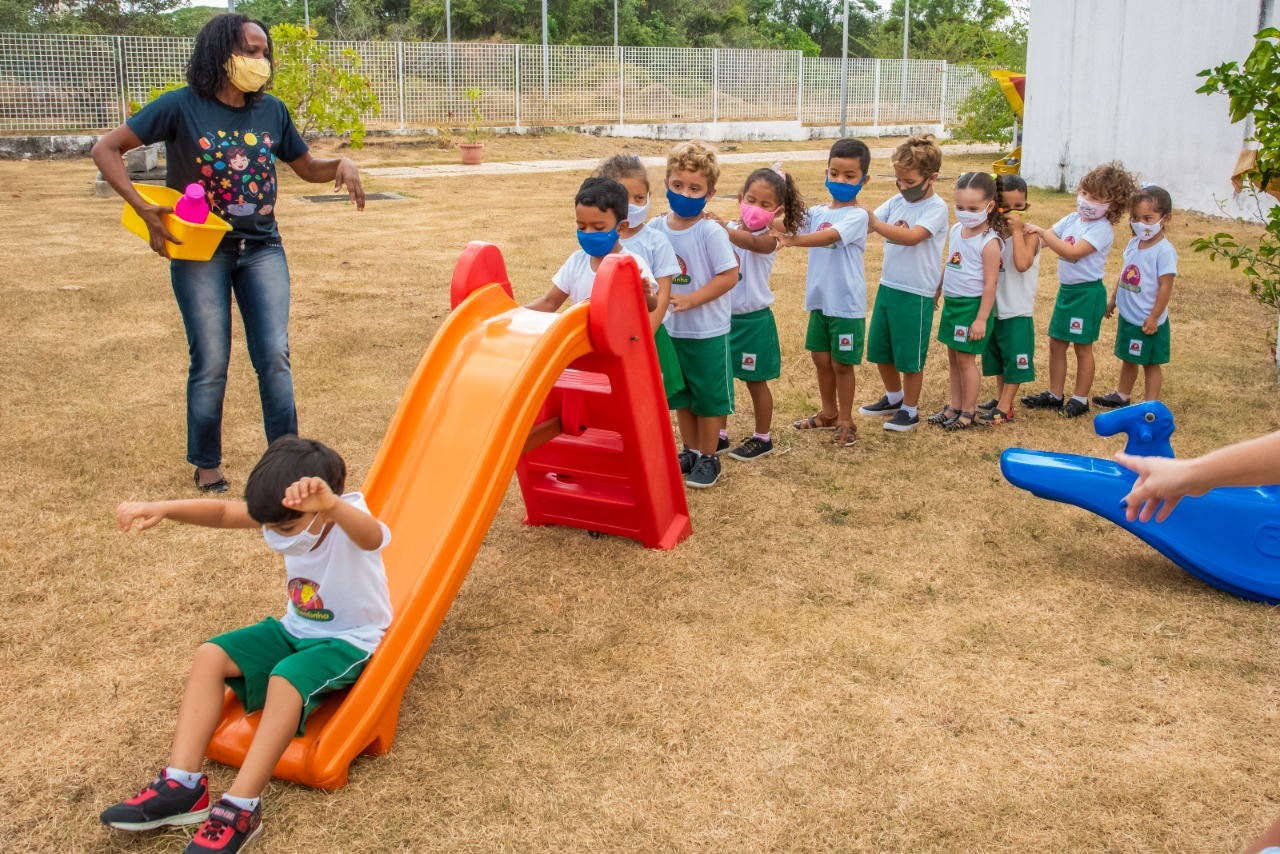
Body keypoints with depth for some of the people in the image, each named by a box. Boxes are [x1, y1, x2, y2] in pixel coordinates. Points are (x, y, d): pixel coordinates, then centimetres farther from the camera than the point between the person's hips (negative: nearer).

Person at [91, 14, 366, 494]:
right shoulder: (182, 106, -8)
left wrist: (341, 165, -5)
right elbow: (106, 150, -6)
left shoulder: (271, 111, 4)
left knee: (275, 357, -1)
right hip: (201, 251, -3)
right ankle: (206, 465, 20)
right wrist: (145, 210, -17)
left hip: (262, 249, 3)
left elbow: (307, 169, 17)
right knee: (211, 364, 2)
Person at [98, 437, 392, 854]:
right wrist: (162, 507, -24)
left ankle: (240, 809, -29)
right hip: (297, 628, 8)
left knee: (285, 679, -35)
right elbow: (222, 512, -5)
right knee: (211, 655, -10)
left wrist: (331, 506, -78)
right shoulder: (288, 515, -9)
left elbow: (371, 536, -55)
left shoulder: (350, 523, -29)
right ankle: (180, 784, -15)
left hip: (351, 641, -8)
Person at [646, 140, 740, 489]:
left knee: (708, 396, 9)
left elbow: (730, 275, -18)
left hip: (707, 332, -5)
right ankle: (691, 451, 34)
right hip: (670, 329, 5)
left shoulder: (711, 232, -17)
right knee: (680, 396, 17)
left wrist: (691, 299, -24)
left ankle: (709, 457, 24)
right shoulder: (656, 228, -2)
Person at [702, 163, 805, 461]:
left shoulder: (768, 238, -14)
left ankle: (763, 438, 23)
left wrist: (723, 229, -55)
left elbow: (750, 241, -37)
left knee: (755, 381, 8)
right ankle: (719, 435, 26)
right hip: (722, 315, 5)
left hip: (752, 320, -5)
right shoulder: (728, 231, 1)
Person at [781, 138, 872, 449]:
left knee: (841, 363, 4)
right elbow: (793, 229, -2)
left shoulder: (857, 215, -14)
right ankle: (828, 413, 33)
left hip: (846, 304, -6)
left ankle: (845, 420, 19)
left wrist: (790, 240, -41)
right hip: (819, 300, 6)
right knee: (821, 359, 16)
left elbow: (829, 236, -30)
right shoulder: (817, 212, 6)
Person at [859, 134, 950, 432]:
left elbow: (911, 237, -30)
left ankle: (910, 411, 23)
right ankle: (894, 398, 39)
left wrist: (874, 223, -37)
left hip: (916, 293, -7)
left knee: (910, 356, 6)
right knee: (880, 349, 18)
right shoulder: (897, 202, 5)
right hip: (887, 286, 7)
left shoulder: (937, 208, -15)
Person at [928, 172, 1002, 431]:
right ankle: (954, 406, 26)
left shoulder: (989, 242, -17)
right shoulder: (955, 231, 4)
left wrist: (981, 319, -17)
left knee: (965, 359, 1)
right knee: (953, 357, 14)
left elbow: (990, 283, -16)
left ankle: (968, 411, 14)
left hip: (972, 305, -7)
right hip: (951, 302, 7)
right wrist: (936, 292, 19)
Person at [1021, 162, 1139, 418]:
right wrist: (1030, 230, -21)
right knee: (1056, 342, 11)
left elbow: (1073, 252, -29)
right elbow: (1048, 237, -1)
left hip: (1088, 292, -7)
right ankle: (1055, 394, 23)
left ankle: (1081, 399, 17)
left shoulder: (1102, 229, -18)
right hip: (1066, 289, 7)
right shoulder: (1072, 219, 5)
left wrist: (1043, 233, -32)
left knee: (1082, 347, 4)